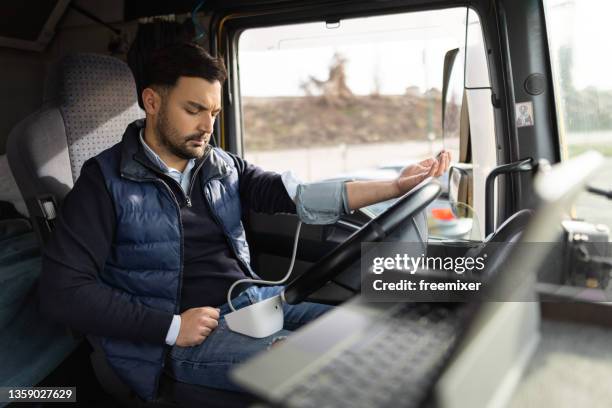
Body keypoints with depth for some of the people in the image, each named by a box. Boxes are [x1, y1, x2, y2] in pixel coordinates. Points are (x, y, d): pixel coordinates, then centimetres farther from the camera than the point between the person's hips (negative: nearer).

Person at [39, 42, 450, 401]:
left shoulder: (223, 166, 11)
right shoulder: (107, 179, -5)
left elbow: (296, 196, -2)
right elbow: (62, 289, -11)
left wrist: (395, 186, -13)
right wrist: (171, 327, -15)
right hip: (188, 333, -6)